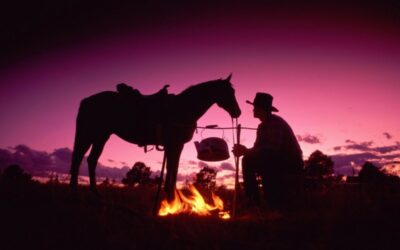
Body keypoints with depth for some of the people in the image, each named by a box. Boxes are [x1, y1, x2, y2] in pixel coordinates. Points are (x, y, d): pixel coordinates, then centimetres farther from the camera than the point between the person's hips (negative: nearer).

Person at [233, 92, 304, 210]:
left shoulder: (276, 123, -19)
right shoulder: (262, 126, 9)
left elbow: (272, 149, -29)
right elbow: (258, 149, 6)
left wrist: (246, 151, -27)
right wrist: (245, 151, -16)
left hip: (291, 164, -8)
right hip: (277, 162, 9)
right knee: (248, 160, -4)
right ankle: (253, 201, -4)